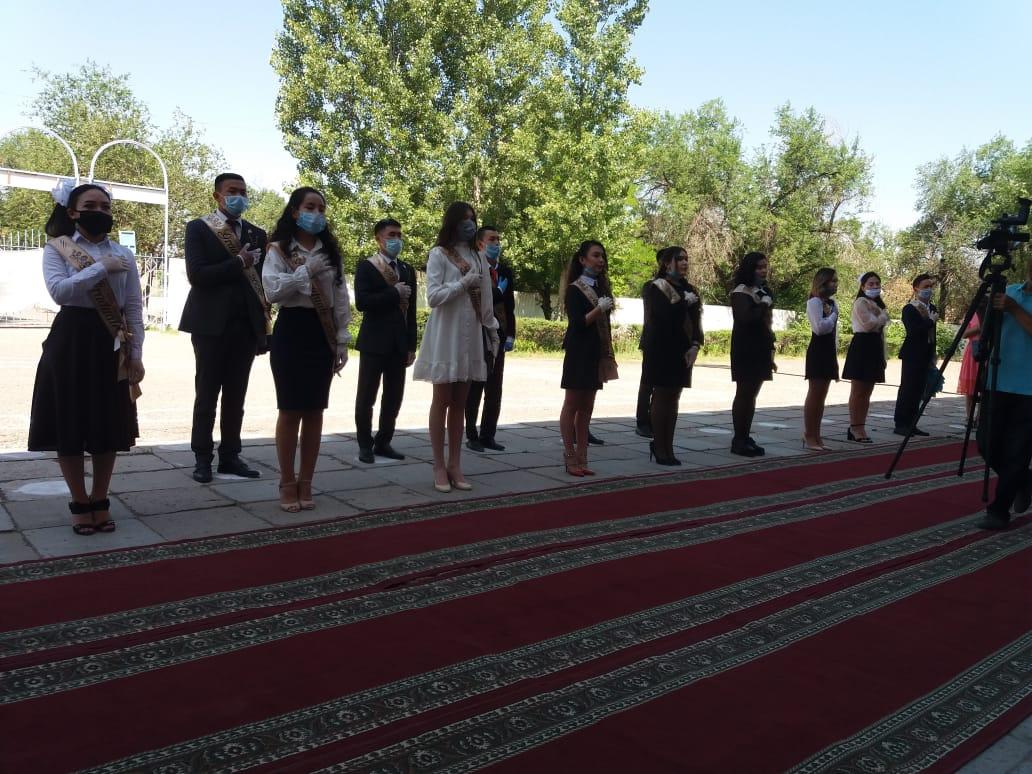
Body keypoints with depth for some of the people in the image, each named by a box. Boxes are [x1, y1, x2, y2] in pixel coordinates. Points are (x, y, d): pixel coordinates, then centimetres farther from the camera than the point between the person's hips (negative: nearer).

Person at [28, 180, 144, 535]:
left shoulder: (123, 254, 8)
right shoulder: (56, 248, 0)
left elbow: (134, 307, 6)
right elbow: (59, 291, -17)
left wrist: (136, 354, 1)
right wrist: (100, 268, -18)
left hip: (111, 346, 2)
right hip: (71, 343, -2)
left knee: (109, 425, 6)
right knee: (70, 425, 2)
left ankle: (100, 501, 21)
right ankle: (80, 503, 16)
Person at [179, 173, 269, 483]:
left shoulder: (256, 234, 12)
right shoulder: (198, 228, 0)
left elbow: (261, 279, 11)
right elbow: (196, 275, -12)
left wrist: (264, 323, 4)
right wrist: (239, 263, -13)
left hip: (246, 325, 4)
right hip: (211, 323, -3)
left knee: (236, 396, 7)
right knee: (206, 395, 4)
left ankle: (230, 456, 15)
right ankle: (203, 458, 12)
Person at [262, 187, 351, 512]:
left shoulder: (331, 250, 10)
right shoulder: (279, 249, -1)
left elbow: (341, 298, 8)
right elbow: (272, 291, -14)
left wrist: (342, 341, 2)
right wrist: (306, 270, -16)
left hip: (323, 334, 3)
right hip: (291, 332, -3)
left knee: (315, 411, 6)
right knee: (290, 410, 0)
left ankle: (305, 482, 15)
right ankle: (288, 483, 11)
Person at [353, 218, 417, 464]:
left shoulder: (407, 270, 13)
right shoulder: (366, 267, -2)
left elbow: (411, 310, 11)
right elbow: (361, 302, -15)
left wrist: (411, 346, 7)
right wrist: (394, 293, -15)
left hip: (399, 343, 5)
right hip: (374, 341, -5)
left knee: (394, 396, 6)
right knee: (366, 396, 2)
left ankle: (383, 442, 18)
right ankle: (365, 445, 12)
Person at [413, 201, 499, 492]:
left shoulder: (477, 256, 12)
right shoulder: (439, 254, -3)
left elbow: (485, 299, 14)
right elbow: (433, 297, -11)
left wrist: (492, 330, 10)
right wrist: (463, 283, -13)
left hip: (471, 336, 5)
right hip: (446, 335, -5)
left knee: (460, 403, 7)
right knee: (442, 400, 1)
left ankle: (455, 465, 12)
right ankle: (439, 466, 7)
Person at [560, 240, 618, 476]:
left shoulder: (601, 287, 13)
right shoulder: (575, 290, -7)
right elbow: (577, 323, -14)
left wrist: (609, 355, 18)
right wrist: (599, 308, -24)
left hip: (597, 354, 7)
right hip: (579, 353, -7)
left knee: (586, 408, 7)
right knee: (572, 405, -1)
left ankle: (581, 457, 10)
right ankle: (570, 457, 2)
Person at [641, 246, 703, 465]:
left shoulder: (688, 289, 13)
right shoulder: (656, 287, -5)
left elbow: (696, 320, 10)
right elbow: (660, 315, -19)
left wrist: (695, 345, -4)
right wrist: (683, 303, -19)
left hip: (682, 351, 6)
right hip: (660, 350, -6)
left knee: (673, 398, 8)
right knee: (661, 396, -1)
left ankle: (667, 446, 15)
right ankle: (659, 448, 6)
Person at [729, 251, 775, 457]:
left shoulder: (763, 292, 17)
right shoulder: (741, 292, -9)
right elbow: (746, 318, -26)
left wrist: (771, 353, 17)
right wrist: (764, 304, -13)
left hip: (760, 351, 8)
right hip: (745, 352, -8)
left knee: (751, 396, 9)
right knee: (743, 395, -7)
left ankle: (745, 437, 15)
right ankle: (738, 440, -4)